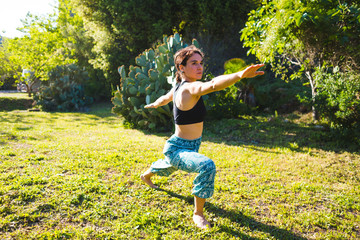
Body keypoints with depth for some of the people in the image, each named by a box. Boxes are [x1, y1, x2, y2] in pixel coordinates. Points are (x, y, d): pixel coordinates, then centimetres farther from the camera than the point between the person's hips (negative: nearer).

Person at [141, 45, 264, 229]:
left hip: (188, 146, 10)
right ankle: (198, 214, -15)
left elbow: (165, 98, 22)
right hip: (178, 149, -10)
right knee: (207, 166, -35)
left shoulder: (179, 87, 1)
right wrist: (240, 75, -65)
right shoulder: (190, 88, -28)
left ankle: (146, 175, 71)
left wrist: (153, 104, 42)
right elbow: (213, 84, -50)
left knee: (169, 167, 39)